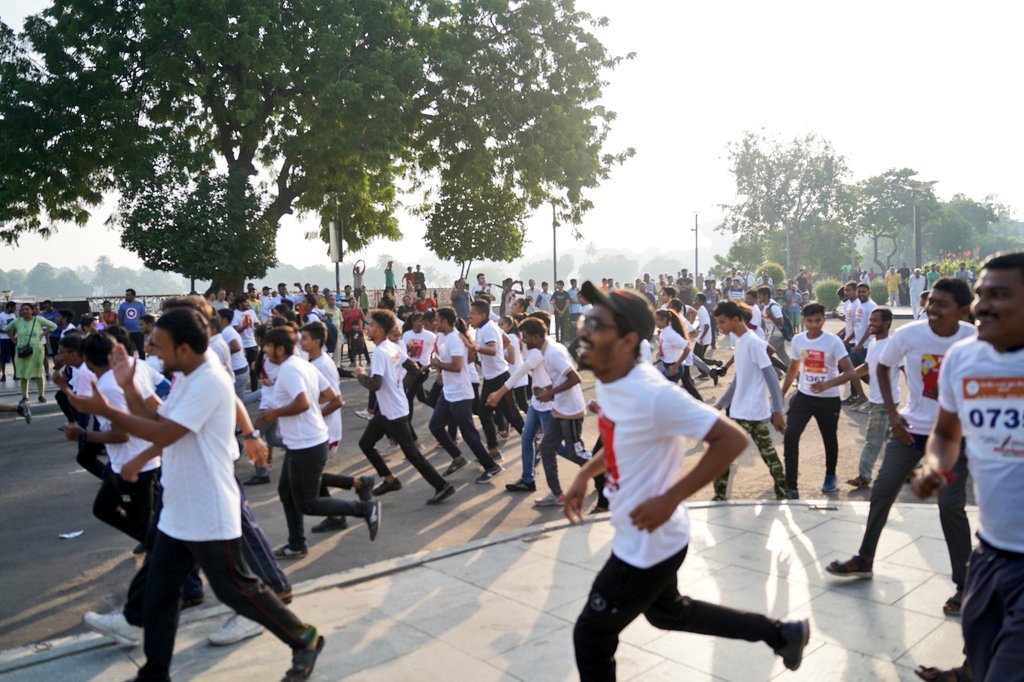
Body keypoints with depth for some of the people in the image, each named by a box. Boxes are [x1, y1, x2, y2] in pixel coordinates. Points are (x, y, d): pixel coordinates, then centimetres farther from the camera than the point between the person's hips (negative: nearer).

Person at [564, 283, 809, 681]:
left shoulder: (652, 394, -30)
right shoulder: (606, 383, -2)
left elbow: (732, 439, -28)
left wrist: (669, 499, -27)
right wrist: (584, 475, 6)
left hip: (648, 544, -9)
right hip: (639, 539, 10)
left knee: (591, 636, 7)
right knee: (667, 612, 30)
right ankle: (782, 634, 44)